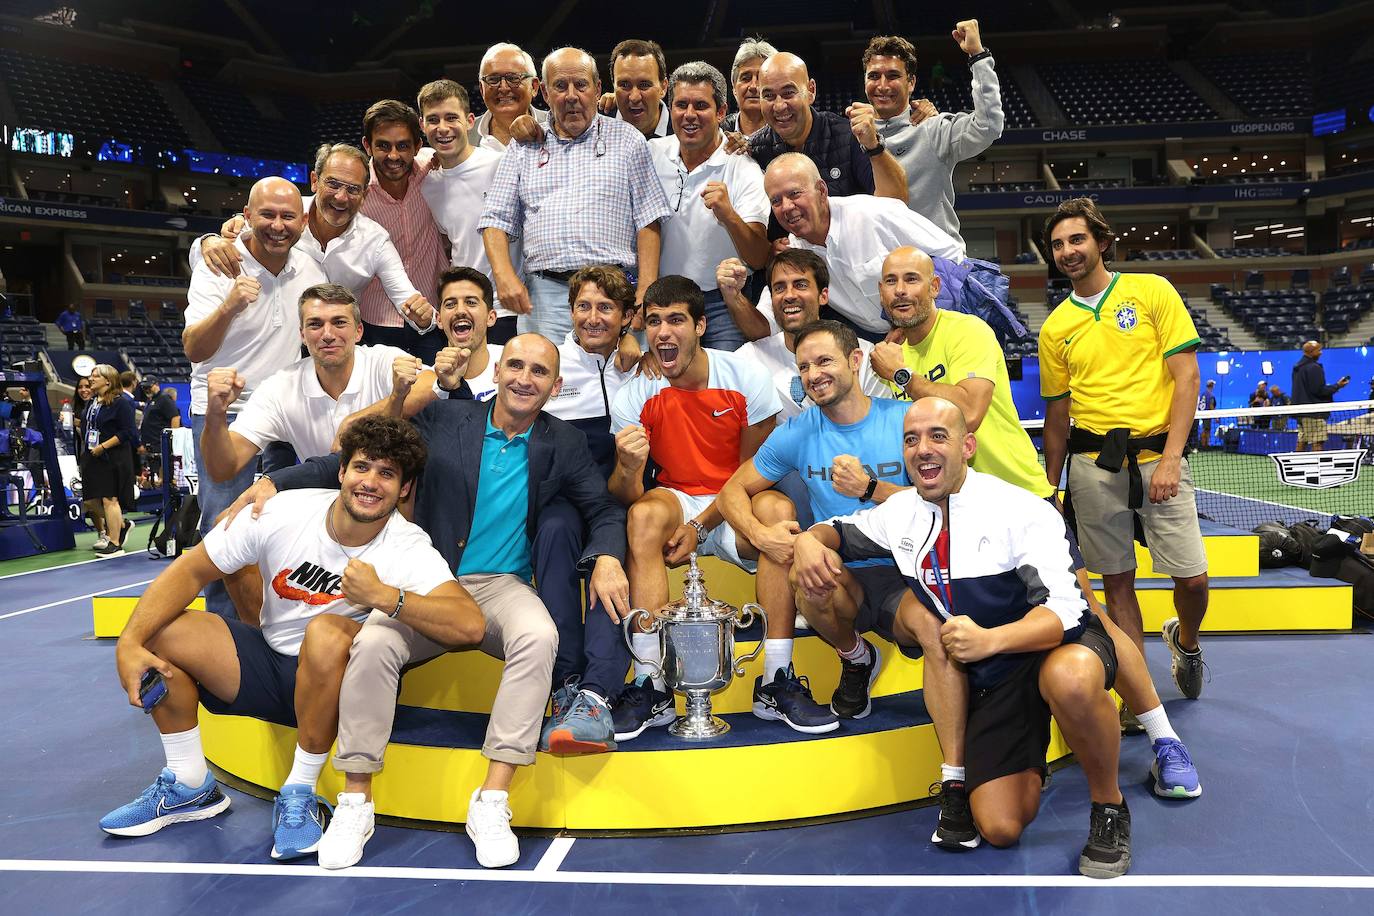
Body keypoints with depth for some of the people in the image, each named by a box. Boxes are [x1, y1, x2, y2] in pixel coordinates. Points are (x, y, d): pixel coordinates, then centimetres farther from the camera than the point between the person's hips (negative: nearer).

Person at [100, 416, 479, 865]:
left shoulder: (409, 551, -20)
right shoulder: (282, 513, -12)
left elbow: (470, 625, -35)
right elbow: (191, 570, -6)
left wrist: (383, 596, -45)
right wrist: (130, 642, -18)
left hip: (339, 682, -4)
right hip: (267, 660, 4)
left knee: (327, 632, -36)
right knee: (158, 631, -11)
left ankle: (300, 794, -17)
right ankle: (190, 787, 7)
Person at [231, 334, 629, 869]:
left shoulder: (563, 445, 6)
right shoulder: (443, 419, 2)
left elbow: (603, 510, 9)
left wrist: (607, 558, -14)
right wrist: (276, 481, -10)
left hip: (501, 585, 0)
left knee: (539, 636, -33)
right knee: (372, 643, -29)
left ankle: (491, 804, -26)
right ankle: (355, 804, -12)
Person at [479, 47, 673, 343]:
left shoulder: (626, 140, 11)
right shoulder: (524, 149, 16)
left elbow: (648, 221, 5)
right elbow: (496, 220, 12)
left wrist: (646, 292, -6)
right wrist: (505, 276, -6)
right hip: (543, 295, 1)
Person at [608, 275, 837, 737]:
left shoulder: (748, 379, -11)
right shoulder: (633, 396, -9)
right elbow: (625, 497, -10)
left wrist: (701, 525, -17)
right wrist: (629, 469, -36)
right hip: (675, 499, 1)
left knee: (778, 510, -33)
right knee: (645, 514, -33)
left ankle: (777, 683, -27)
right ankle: (650, 688, -29)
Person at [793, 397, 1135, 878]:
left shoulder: (1024, 511, -17)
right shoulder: (901, 513, 0)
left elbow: (1063, 611, -26)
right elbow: (840, 531, 17)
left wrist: (990, 639, -45)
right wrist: (810, 541, -10)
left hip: (1060, 644, -4)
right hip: (990, 676, 5)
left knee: (1070, 681, -43)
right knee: (1001, 828, -9)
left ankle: (1108, 803, -13)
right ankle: (1030, 753, 25)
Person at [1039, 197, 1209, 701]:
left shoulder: (1152, 291, 1)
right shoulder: (1054, 327, 9)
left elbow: (1186, 377, -4)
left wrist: (1169, 458, -13)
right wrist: (1049, 488, 12)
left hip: (1158, 456, -2)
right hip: (1092, 465, 2)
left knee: (1192, 577, -3)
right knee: (1117, 581, 5)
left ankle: (1185, 641, 31)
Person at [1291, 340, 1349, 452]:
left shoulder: (1298, 367, 14)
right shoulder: (1314, 368, -14)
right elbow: (1319, 391, -17)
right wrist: (1337, 386, -6)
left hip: (1301, 411, 9)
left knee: (1302, 441, 9)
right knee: (1317, 443, -8)